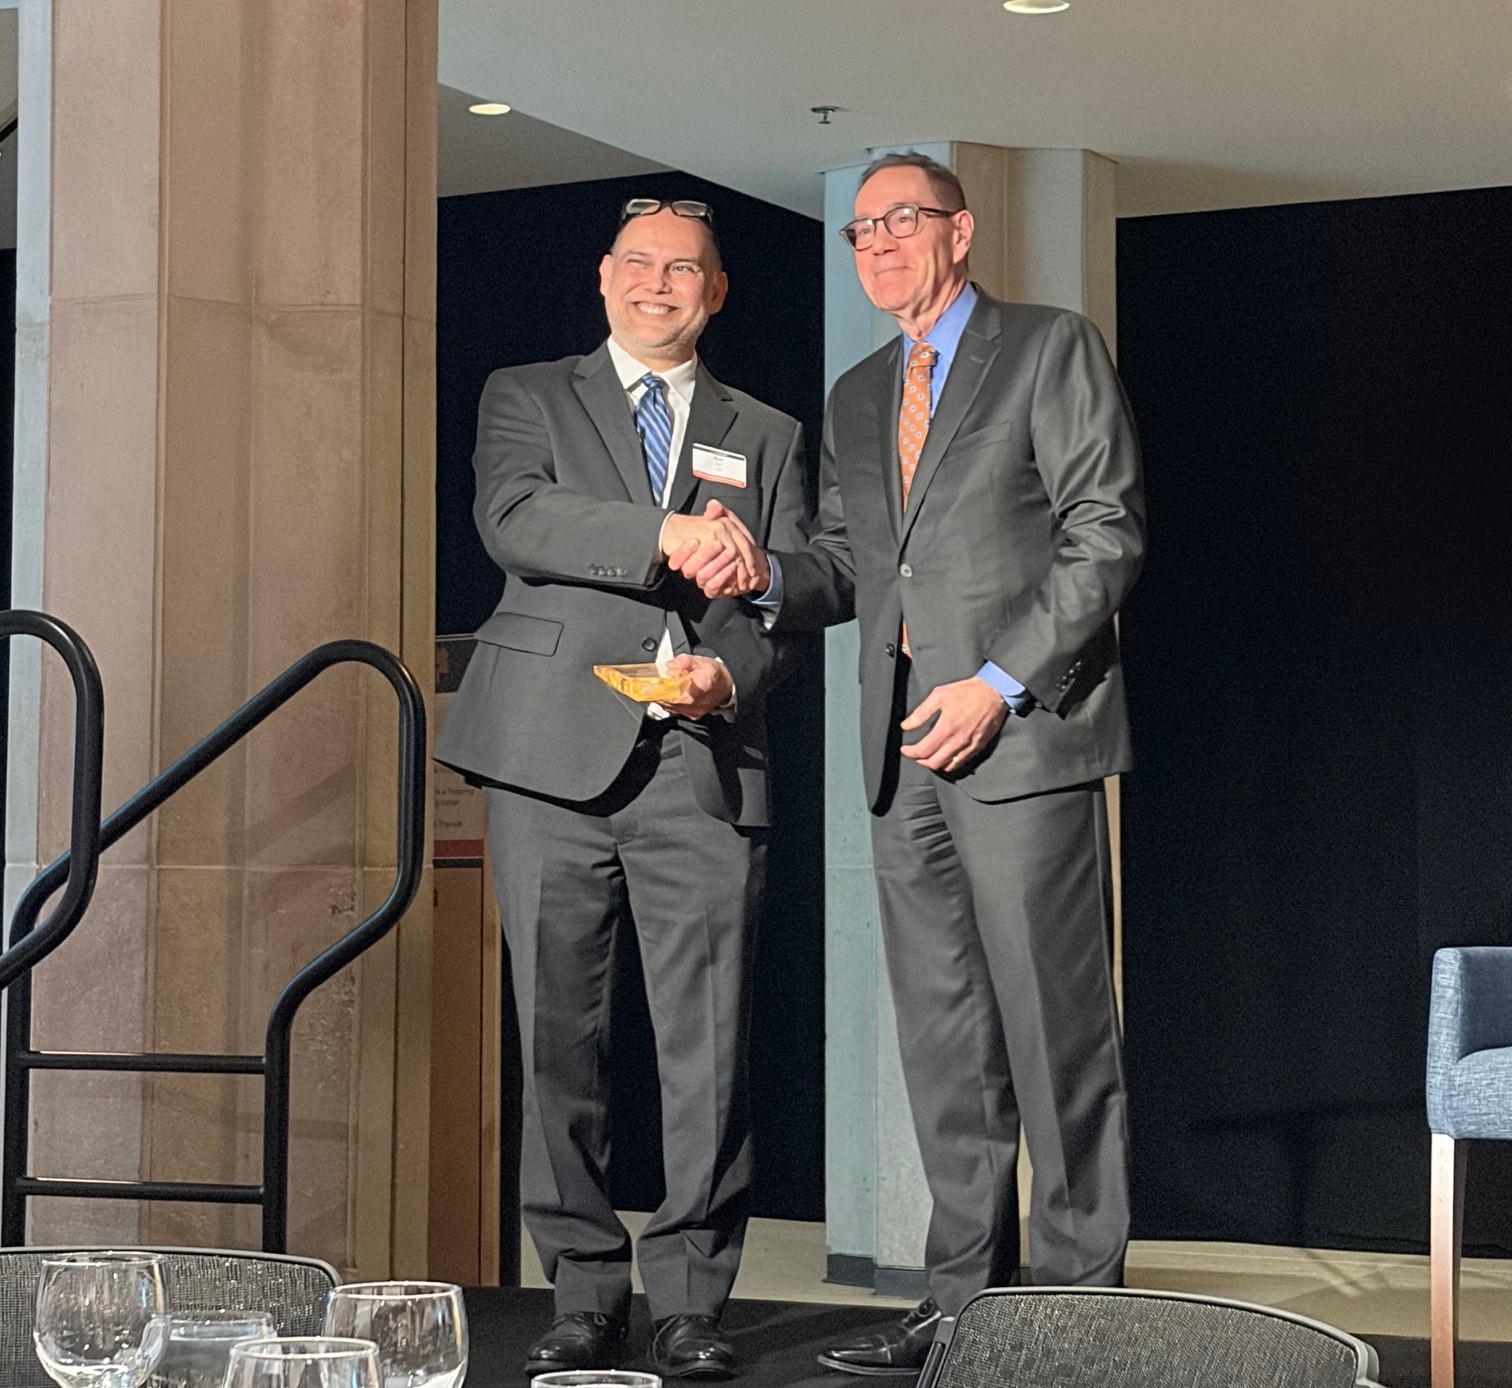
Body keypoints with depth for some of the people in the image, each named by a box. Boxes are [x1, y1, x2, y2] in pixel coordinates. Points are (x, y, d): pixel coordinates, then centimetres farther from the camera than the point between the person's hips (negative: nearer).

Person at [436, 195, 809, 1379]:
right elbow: (514, 516, -5)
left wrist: (731, 674, -9)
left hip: (704, 763, 1)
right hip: (555, 752, -1)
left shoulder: (766, 437, 21)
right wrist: (664, 535, -17)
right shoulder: (528, 397, 15)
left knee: (708, 1040, -5)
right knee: (560, 1034, -1)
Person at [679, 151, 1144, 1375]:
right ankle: (967, 1302, 12)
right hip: (906, 751, 7)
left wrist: (1002, 683, -14)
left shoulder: (1052, 351, 1)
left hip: (1025, 733, -6)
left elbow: (1106, 534, -7)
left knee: (1053, 1023, -5)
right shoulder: (857, 398, 21)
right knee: (943, 1042, 7)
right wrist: (763, 573, -2)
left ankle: (1079, 1300, 1)